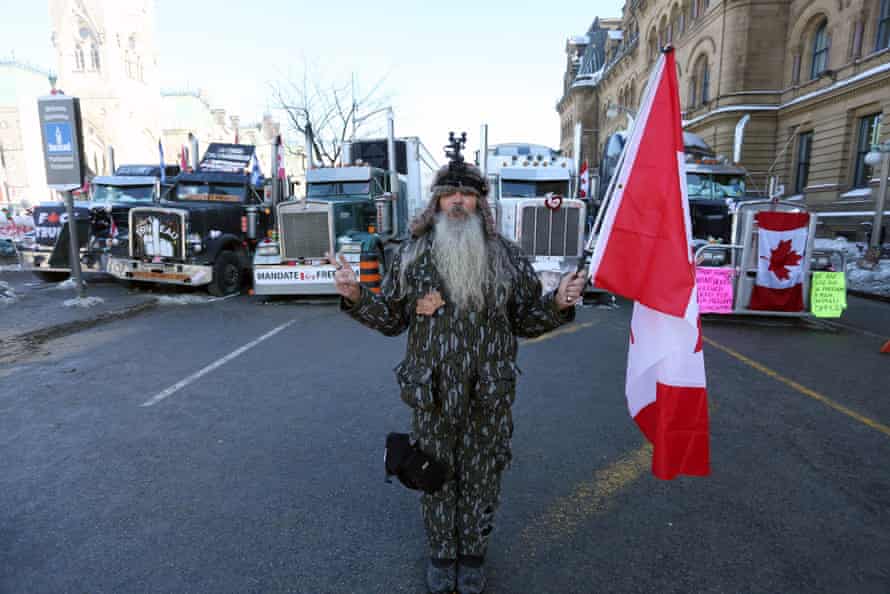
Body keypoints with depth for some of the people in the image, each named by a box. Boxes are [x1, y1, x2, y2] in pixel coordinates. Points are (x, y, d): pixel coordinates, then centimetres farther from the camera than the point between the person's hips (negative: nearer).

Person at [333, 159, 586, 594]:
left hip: (489, 398, 0)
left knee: (481, 479, 15)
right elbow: (391, 319, 6)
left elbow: (526, 320, 5)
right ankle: (441, 553, 41)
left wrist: (558, 304, -12)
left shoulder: (507, 257, 0)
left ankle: (473, 554, 41)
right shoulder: (412, 255, 0)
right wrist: (356, 297, -9)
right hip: (432, 396, 0)